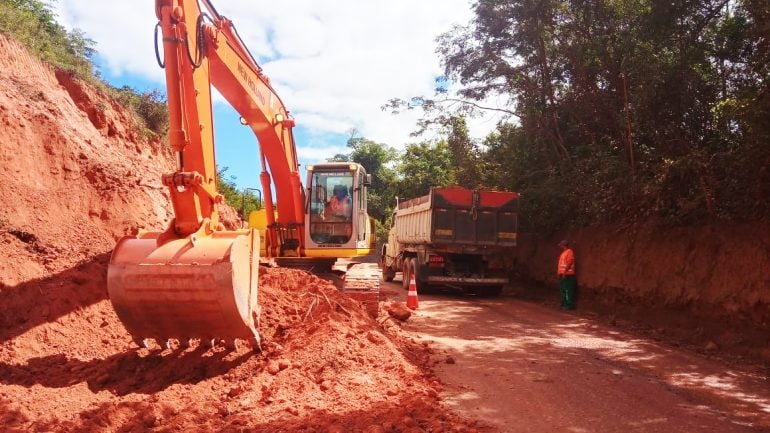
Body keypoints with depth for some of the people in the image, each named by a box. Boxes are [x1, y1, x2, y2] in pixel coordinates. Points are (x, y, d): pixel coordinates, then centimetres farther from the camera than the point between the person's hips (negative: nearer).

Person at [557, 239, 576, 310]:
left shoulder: (569, 251, -10)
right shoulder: (563, 252, 19)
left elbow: (569, 262, -18)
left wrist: (565, 272, -22)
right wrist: (559, 271, 16)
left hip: (567, 274, -10)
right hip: (562, 274, 10)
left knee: (568, 290, -8)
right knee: (563, 290, 13)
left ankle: (570, 305, -6)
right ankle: (564, 304, 19)